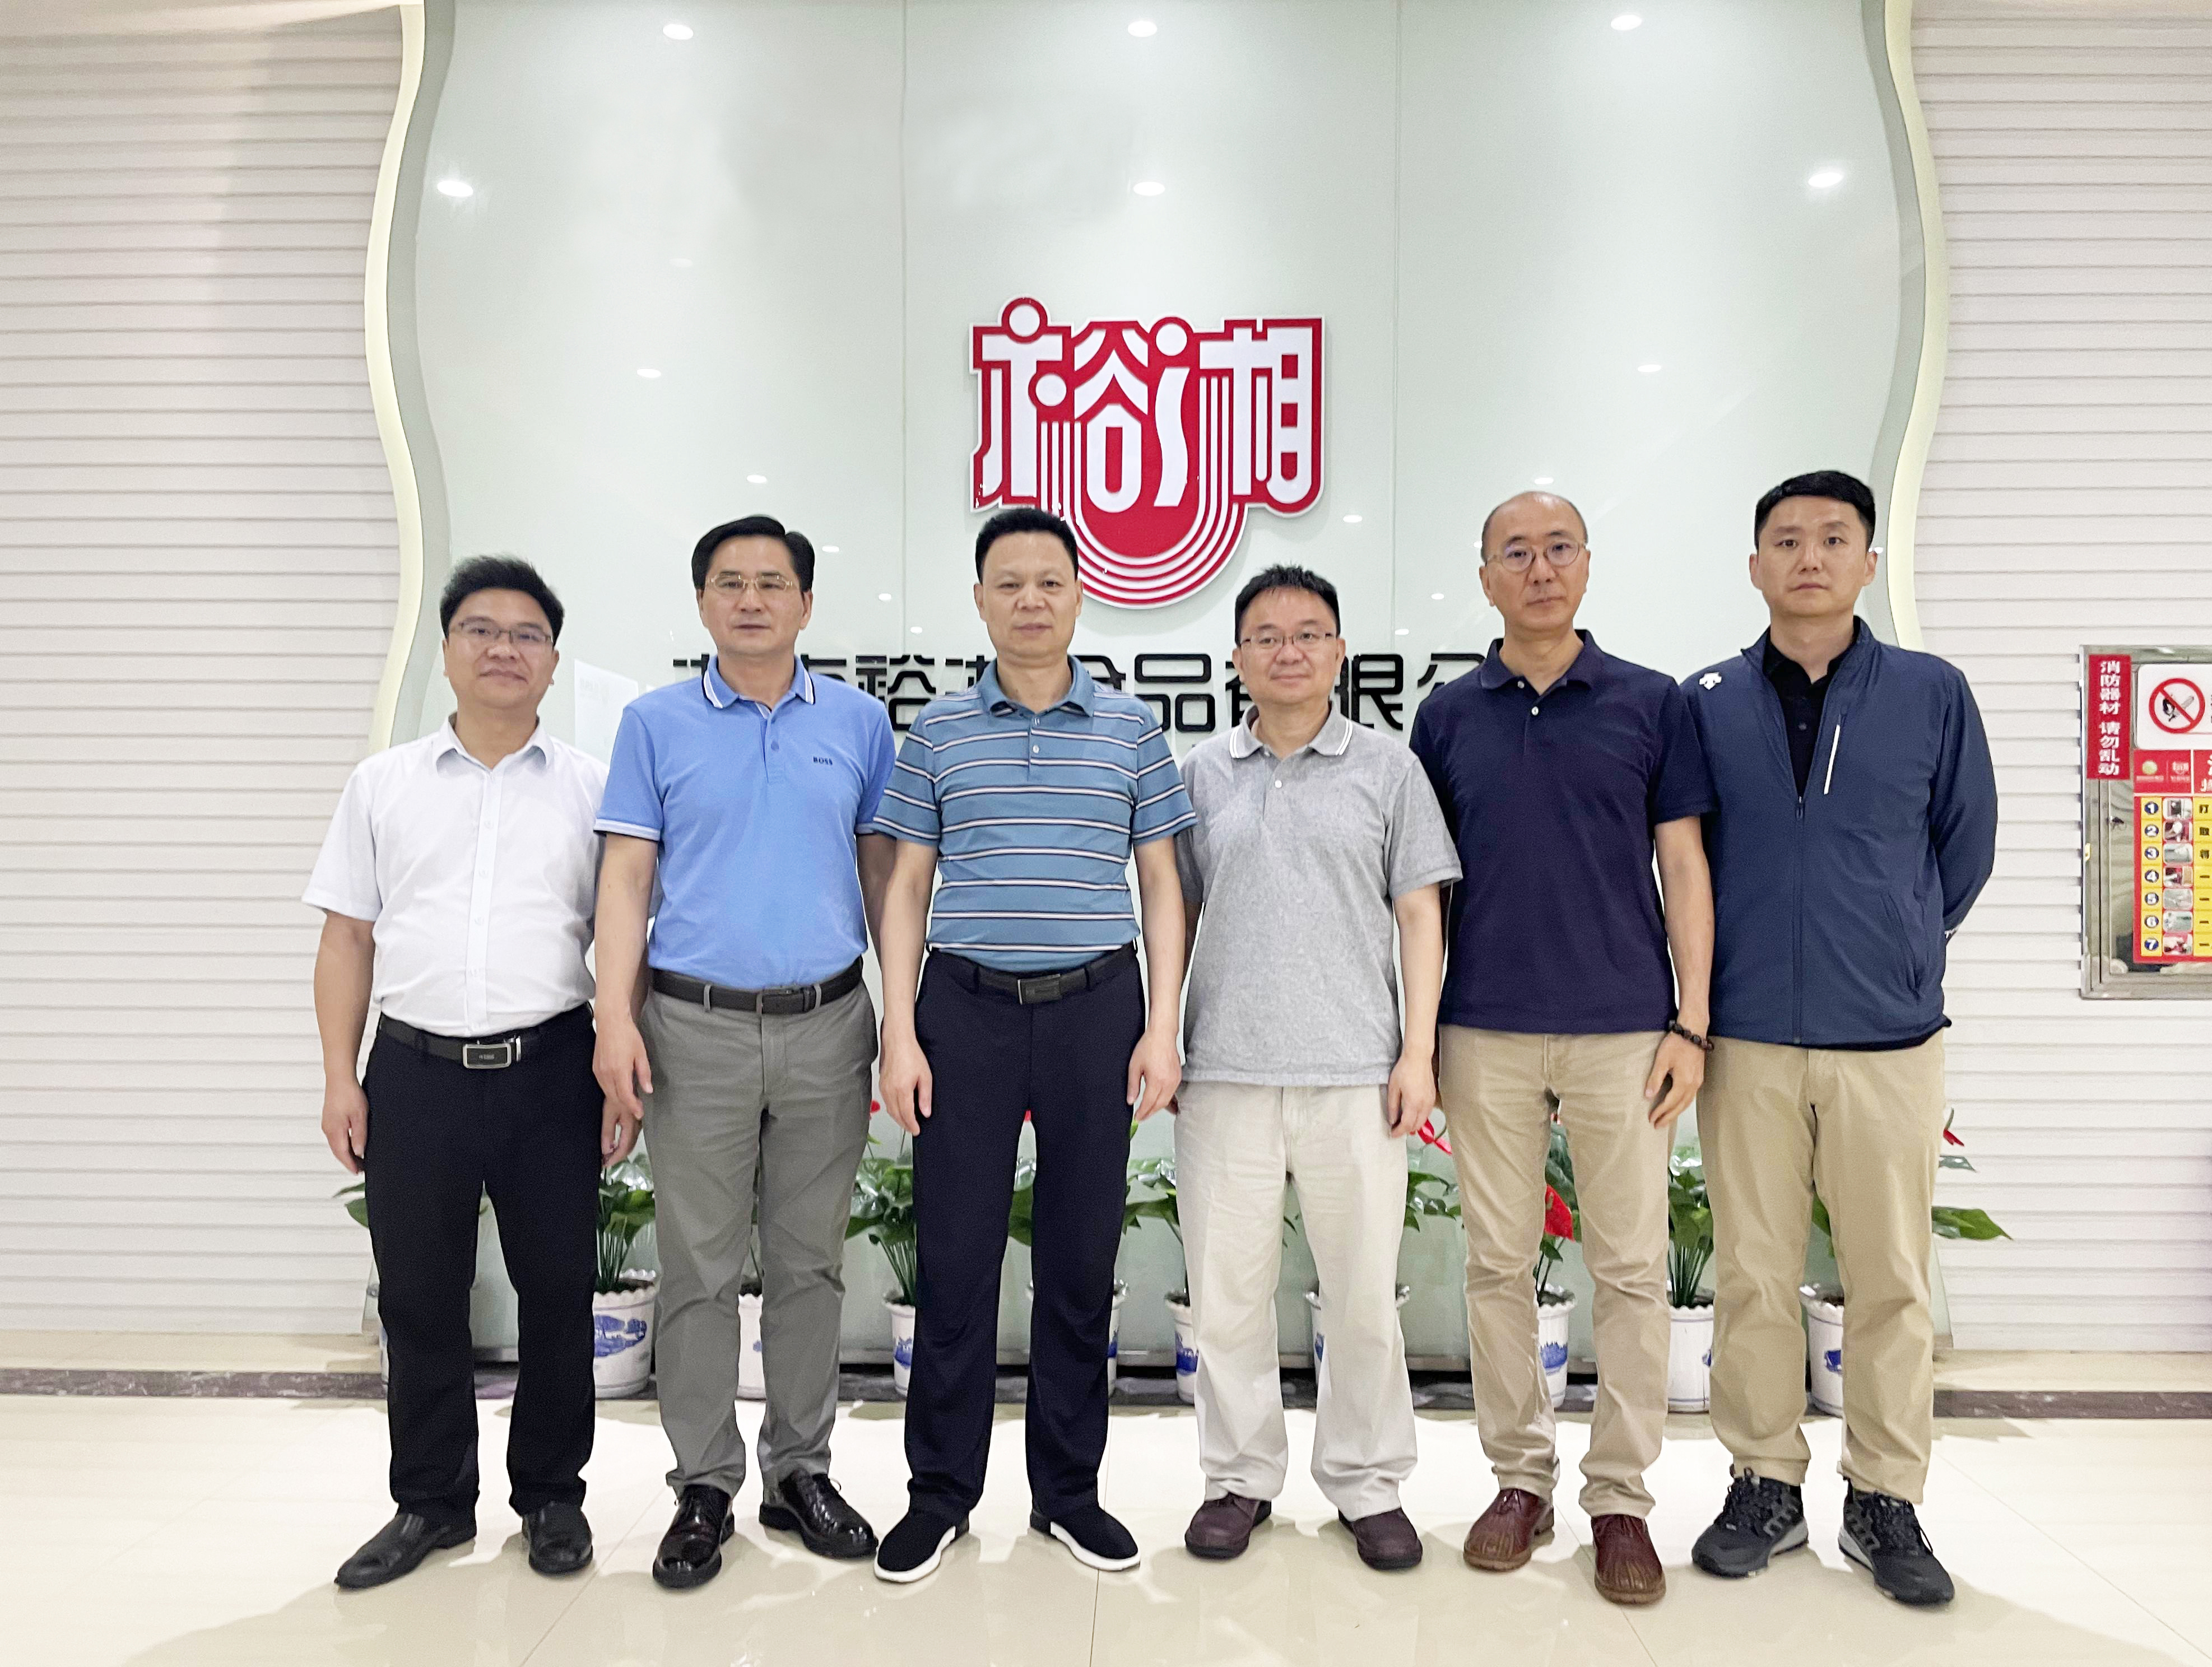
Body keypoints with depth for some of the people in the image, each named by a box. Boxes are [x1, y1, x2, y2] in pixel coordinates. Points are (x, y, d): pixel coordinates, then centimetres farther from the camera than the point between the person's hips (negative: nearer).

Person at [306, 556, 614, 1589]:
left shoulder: (593, 788, 5)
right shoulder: (383, 784, 9)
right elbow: (348, 938, 9)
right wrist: (340, 1077, 2)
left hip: (550, 1070, -1)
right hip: (415, 1071, 2)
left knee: (557, 1292, 7)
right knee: (418, 1298, 11)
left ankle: (552, 1497, 26)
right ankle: (431, 1502, 29)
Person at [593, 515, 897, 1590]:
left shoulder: (858, 721, 7)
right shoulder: (656, 723, 5)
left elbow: (882, 871, 10)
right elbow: (627, 876, 2)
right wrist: (616, 1016, -7)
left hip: (827, 1026, 1)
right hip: (696, 1026, -1)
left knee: (810, 1264, 10)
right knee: (699, 1268, 6)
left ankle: (800, 1471, 25)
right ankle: (703, 1486, 20)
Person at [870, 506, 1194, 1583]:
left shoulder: (1131, 729, 6)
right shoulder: (939, 730, 6)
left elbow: (1160, 886, 7)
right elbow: (906, 888, 6)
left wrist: (1161, 1029, -1)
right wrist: (899, 1034, -2)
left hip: (1096, 1007, 1)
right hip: (966, 1007, 0)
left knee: (1082, 1258, 8)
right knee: (954, 1254, 4)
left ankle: (1068, 1488, 25)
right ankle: (941, 1490, 21)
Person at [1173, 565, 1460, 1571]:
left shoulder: (1387, 770, 6)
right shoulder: (1202, 774, 10)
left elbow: (1420, 916, 5)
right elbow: (1179, 914, 13)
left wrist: (1418, 1051, -3)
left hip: (1355, 1071, -1)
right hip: (1226, 1070, 1)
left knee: (1365, 1290, 6)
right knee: (1226, 1288, 7)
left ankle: (1367, 1481, 25)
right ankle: (1241, 1476, 25)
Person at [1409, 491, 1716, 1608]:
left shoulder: (1652, 704, 4)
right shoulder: (1448, 716, 7)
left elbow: (1684, 869, 3)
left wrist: (1691, 1023, -3)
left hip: (1623, 1028, -1)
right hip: (1486, 1032, 1)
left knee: (1630, 1270, 5)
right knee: (1498, 1263, 8)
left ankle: (1620, 1497, 19)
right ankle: (1520, 1477, 23)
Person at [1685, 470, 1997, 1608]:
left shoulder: (1933, 694, 2)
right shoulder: (1705, 703, 2)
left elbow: (1966, 850, 11)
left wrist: (1898, 952, 14)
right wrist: (1734, 965, 10)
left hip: (1889, 1040, 0)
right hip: (1748, 1041, 0)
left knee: (1890, 1279, 8)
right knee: (1753, 1276, 8)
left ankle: (1885, 1501, 24)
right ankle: (1765, 1485, 24)